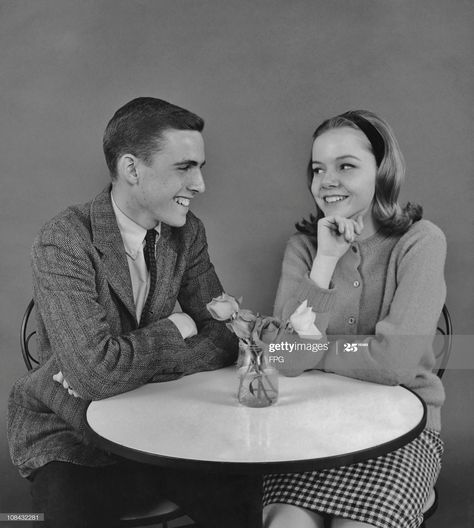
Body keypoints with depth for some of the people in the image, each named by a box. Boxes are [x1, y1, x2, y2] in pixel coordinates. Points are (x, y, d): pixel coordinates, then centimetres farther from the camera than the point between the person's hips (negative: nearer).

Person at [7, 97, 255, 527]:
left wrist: (122, 368, -18)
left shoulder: (188, 233, -2)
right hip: (69, 440, -3)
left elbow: (224, 338, -4)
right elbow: (95, 371, -27)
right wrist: (175, 328, -13)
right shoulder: (63, 244, -19)